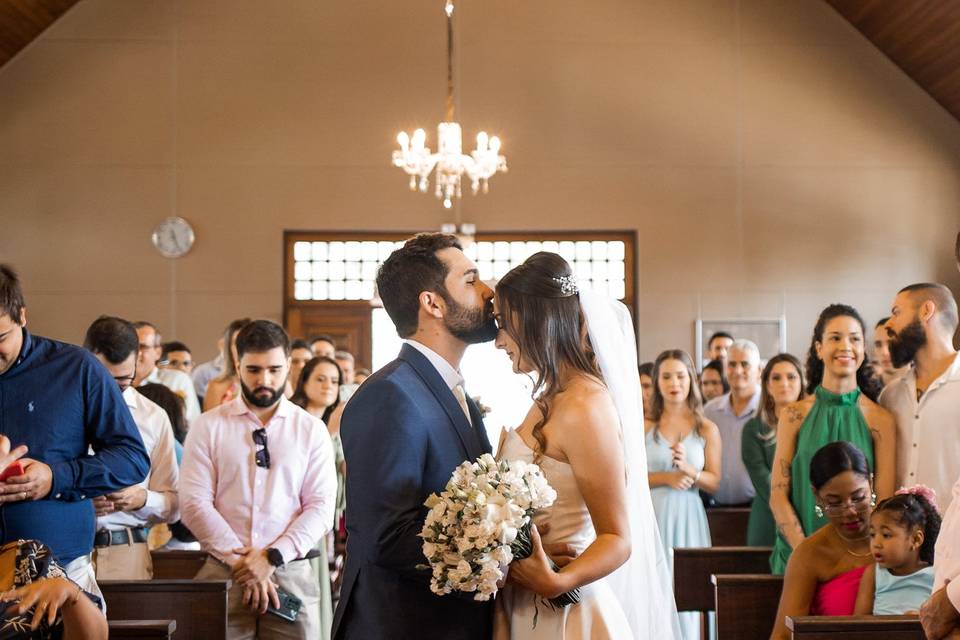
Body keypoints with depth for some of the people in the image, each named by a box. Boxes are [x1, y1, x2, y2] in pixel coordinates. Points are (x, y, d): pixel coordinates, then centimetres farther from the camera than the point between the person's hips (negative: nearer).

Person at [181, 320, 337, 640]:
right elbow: (195, 503, -3)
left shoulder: (311, 430, 8)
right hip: (222, 572, 0)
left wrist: (273, 557, -11)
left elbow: (321, 507, 1)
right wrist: (241, 562, -10)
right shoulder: (207, 427, 6)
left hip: (292, 574, 1)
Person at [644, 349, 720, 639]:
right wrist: (665, 477, -12)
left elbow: (714, 481, 4)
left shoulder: (707, 430, 7)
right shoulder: (644, 427, 3)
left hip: (688, 517, 1)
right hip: (653, 516, -1)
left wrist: (689, 470, -14)